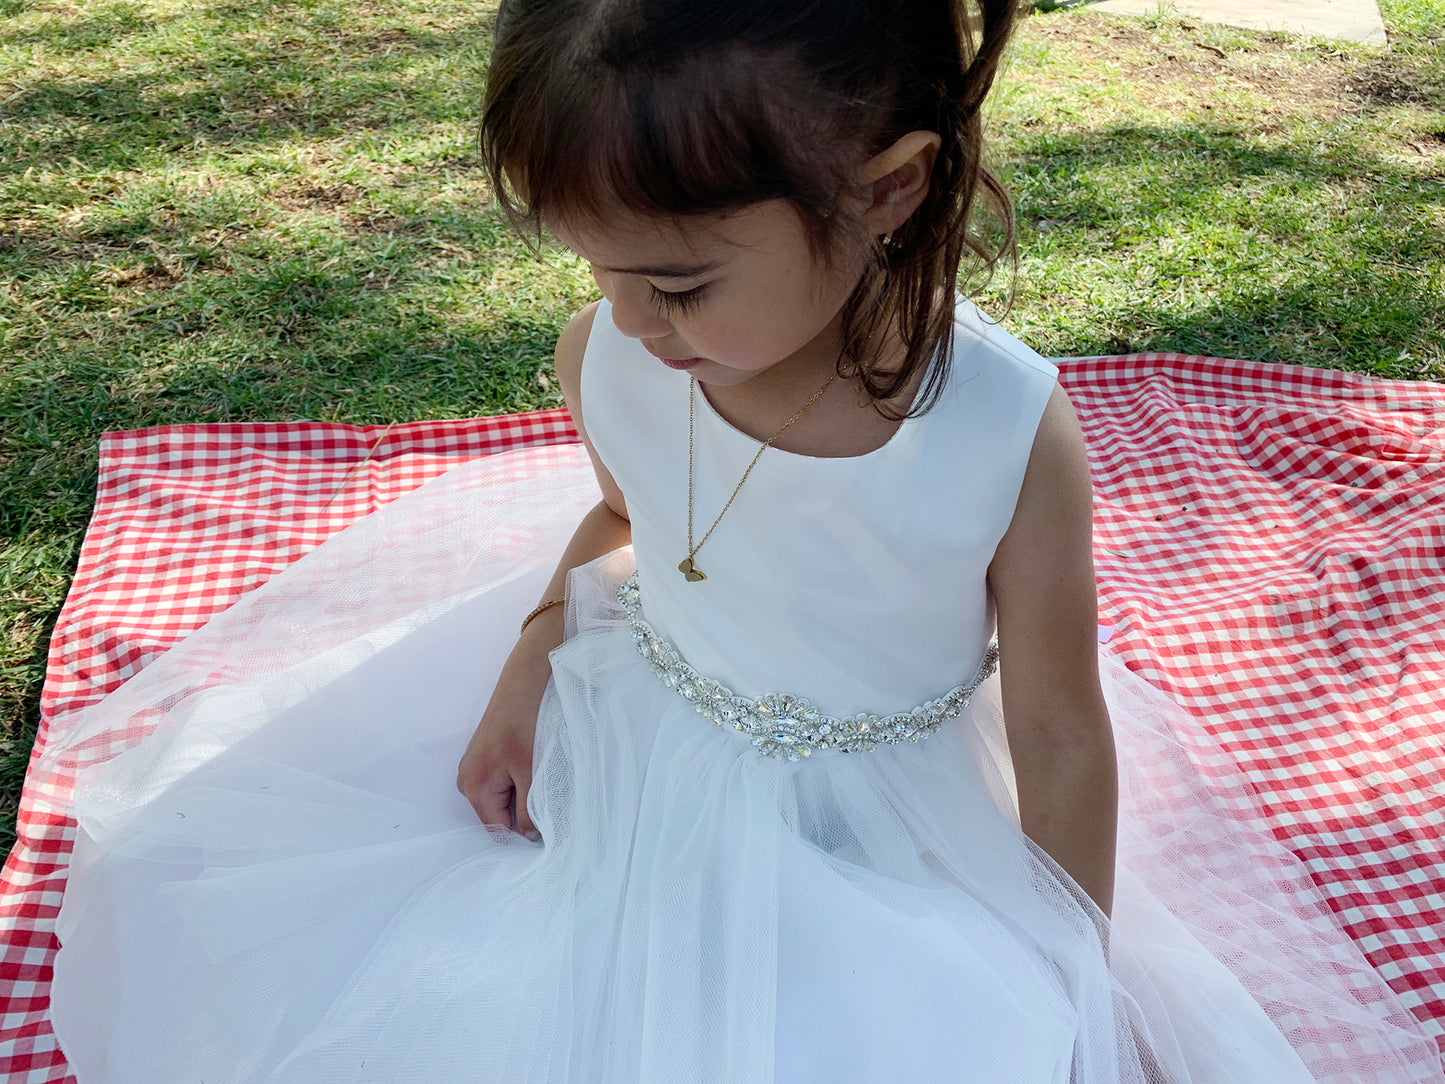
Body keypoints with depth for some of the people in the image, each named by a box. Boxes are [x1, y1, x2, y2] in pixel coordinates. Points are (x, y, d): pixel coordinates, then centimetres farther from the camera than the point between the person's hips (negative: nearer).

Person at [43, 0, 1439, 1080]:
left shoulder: (1009, 436, -28)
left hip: (871, 841, -2)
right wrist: (529, 663, -6)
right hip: (619, 751, 3)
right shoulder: (606, 358, -18)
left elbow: (1062, 739, -14)